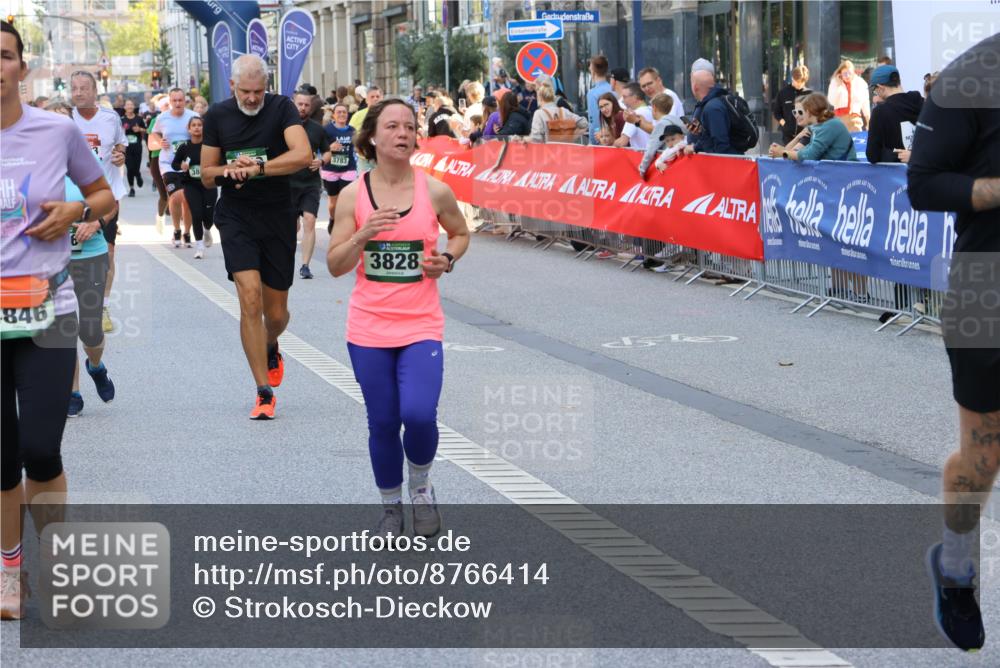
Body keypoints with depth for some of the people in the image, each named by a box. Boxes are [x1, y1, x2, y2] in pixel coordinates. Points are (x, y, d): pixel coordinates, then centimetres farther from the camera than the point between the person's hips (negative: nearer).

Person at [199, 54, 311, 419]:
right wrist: (229, 169, -12)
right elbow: (207, 175, 10)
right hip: (236, 215, 0)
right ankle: (264, 393, -12)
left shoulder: (282, 108, -4)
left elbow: (303, 155, -19)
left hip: (278, 217, 0)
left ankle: (270, 348, 46)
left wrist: (256, 167, -21)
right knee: (250, 298, -17)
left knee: (276, 312, 8)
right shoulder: (217, 115, 4)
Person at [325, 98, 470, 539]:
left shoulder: (434, 191, -3)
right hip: (368, 329, 1)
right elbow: (335, 266, -1)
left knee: (419, 414, -18)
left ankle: (420, 486, 13)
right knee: (382, 423, 5)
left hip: (421, 326, -1)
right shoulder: (353, 196, -3)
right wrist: (363, 236, -19)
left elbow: (460, 233, 16)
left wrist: (448, 260, -5)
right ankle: (391, 506, 28)